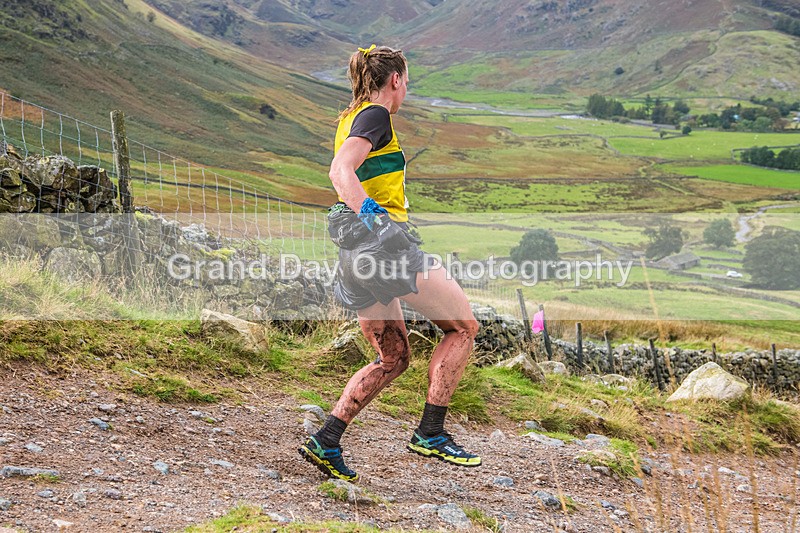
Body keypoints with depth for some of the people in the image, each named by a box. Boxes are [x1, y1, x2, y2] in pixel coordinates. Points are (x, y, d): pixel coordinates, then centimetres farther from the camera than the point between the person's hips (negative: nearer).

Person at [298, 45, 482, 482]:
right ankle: (430, 435, 0)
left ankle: (325, 442, 7)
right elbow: (340, 172, -23)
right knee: (462, 327, 3)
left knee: (392, 359, 16)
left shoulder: (350, 119, 21)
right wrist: (371, 213, -33)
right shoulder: (375, 116, -7)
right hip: (383, 243, -9)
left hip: (356, 251, 10)